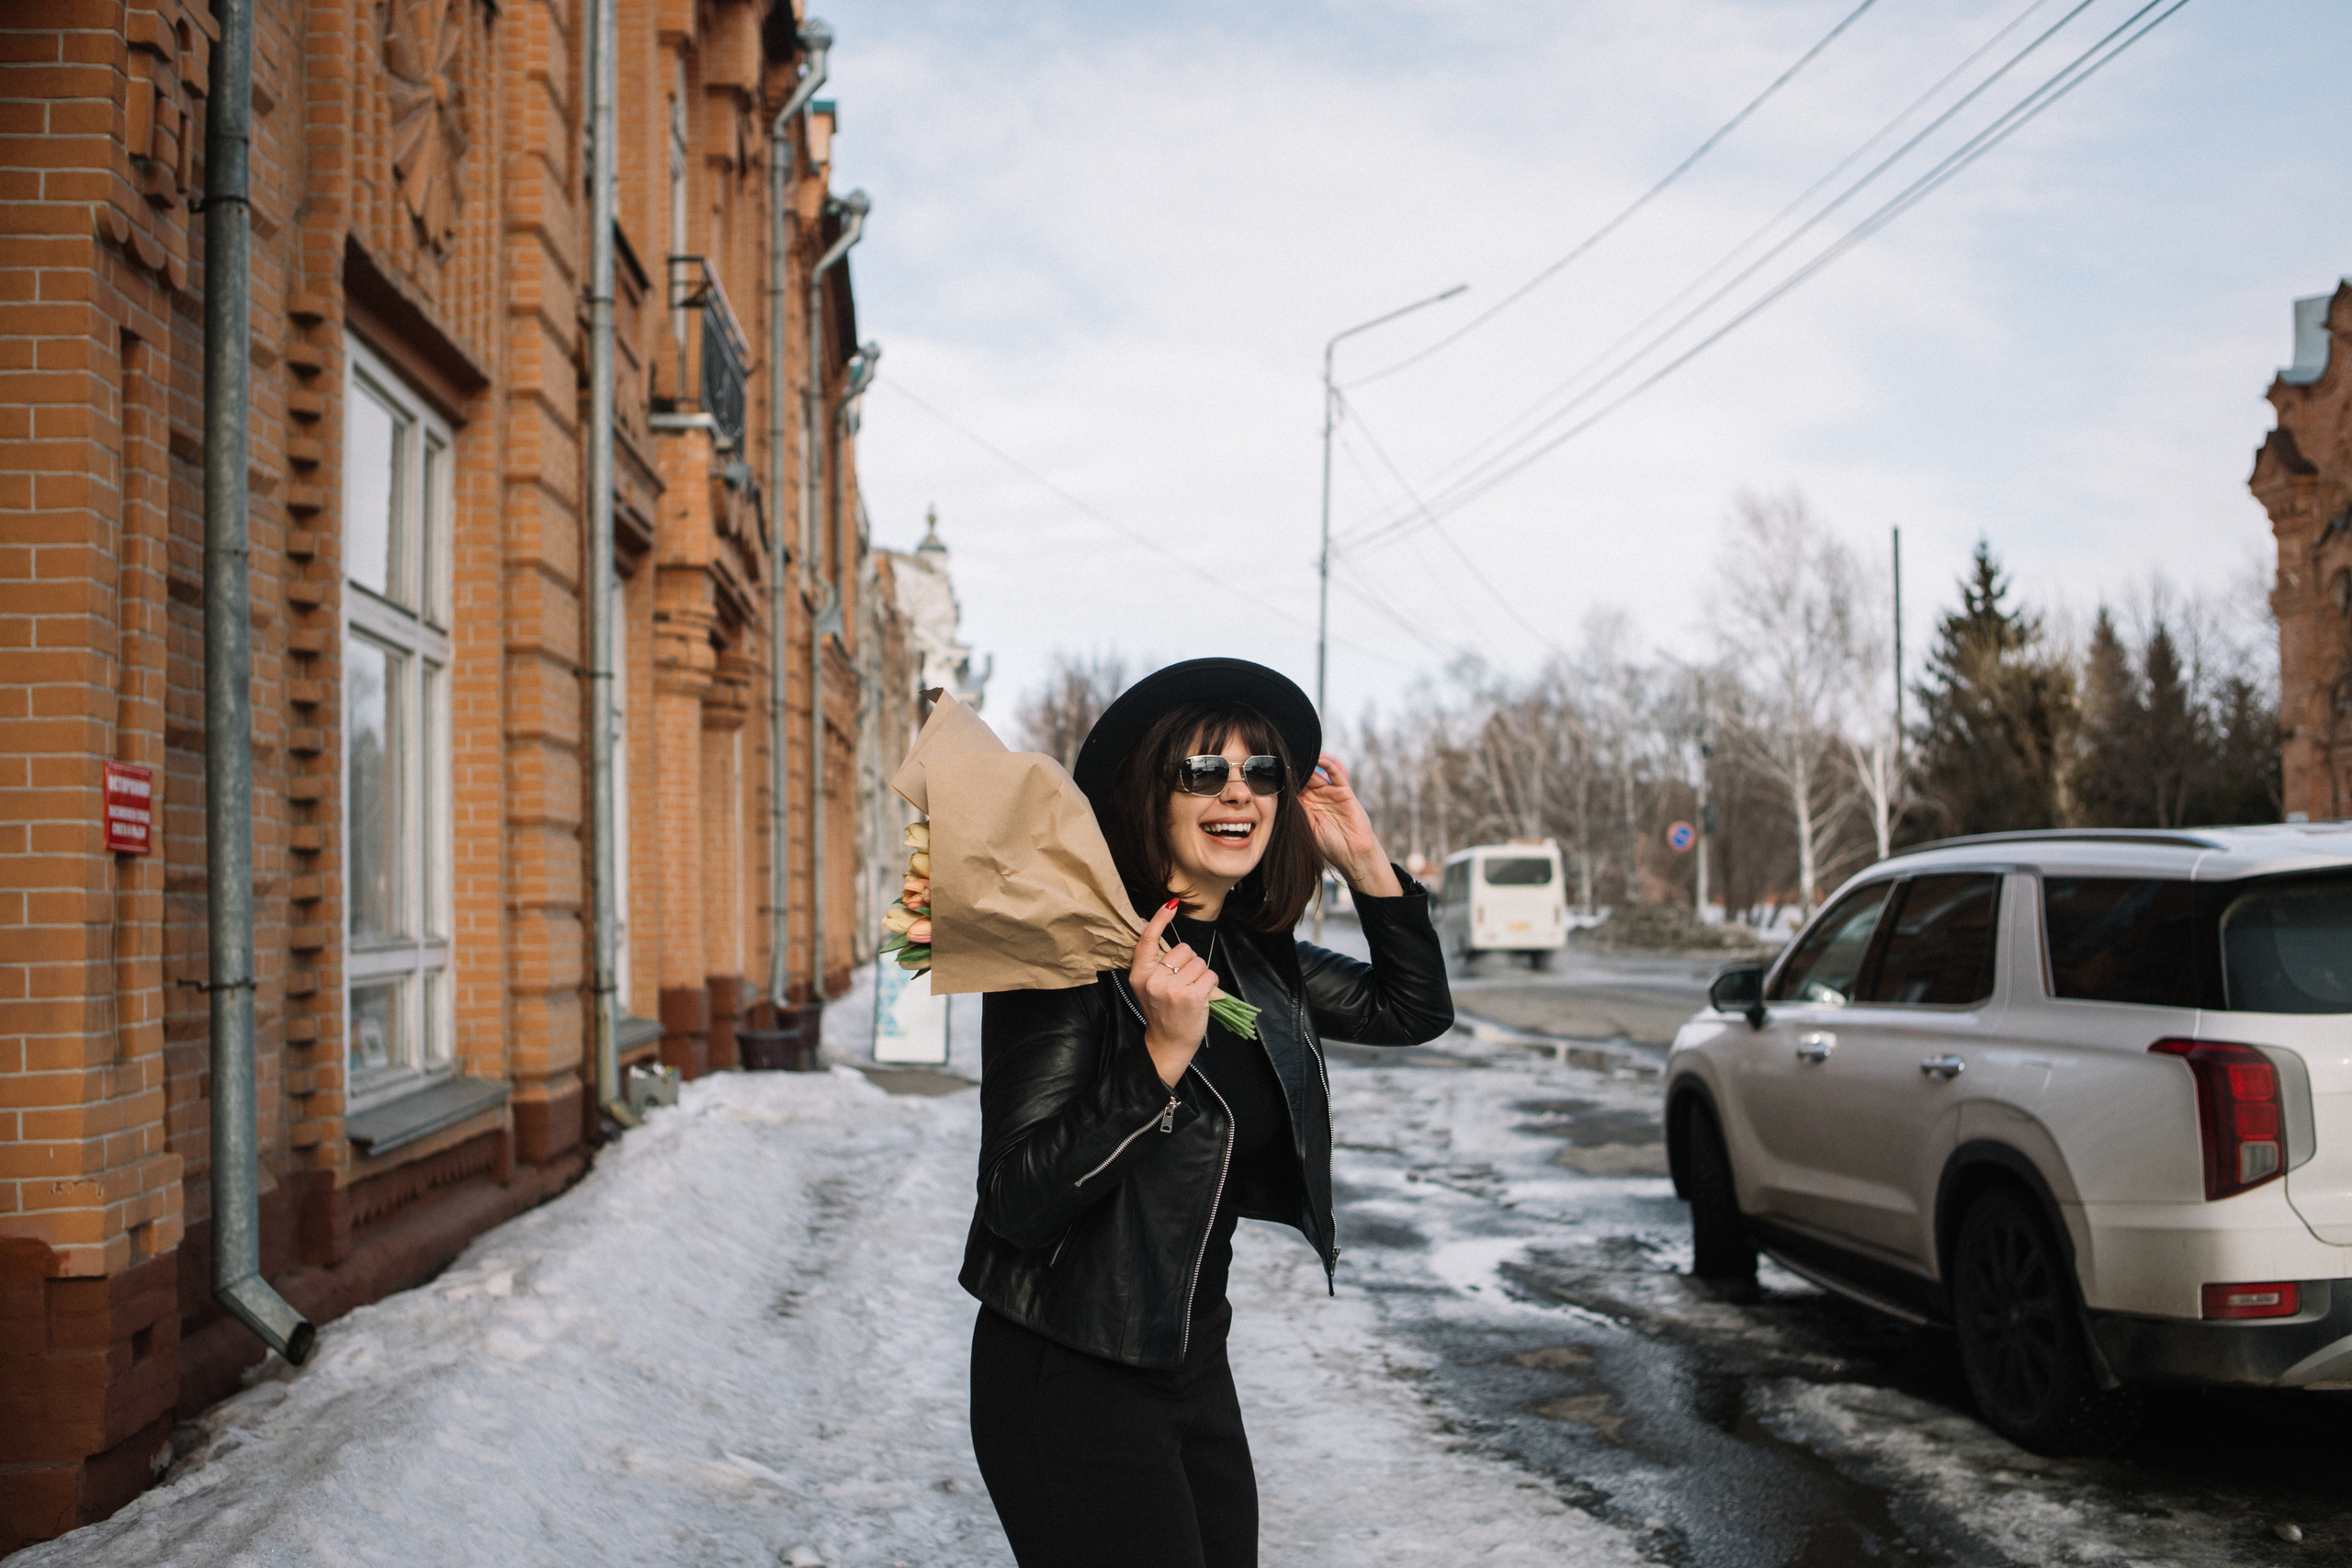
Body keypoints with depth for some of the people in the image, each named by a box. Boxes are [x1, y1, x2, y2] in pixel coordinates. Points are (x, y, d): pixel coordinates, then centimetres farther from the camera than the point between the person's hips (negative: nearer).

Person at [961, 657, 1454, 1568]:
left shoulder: (1255, 961, 4)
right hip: (1069, 1386, -8)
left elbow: (1416, 1009, 16)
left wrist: (1366, 862, 3)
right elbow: (1018, 1202, -23)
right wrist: (1162, 1052, -32)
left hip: (1195, 1364, 8)